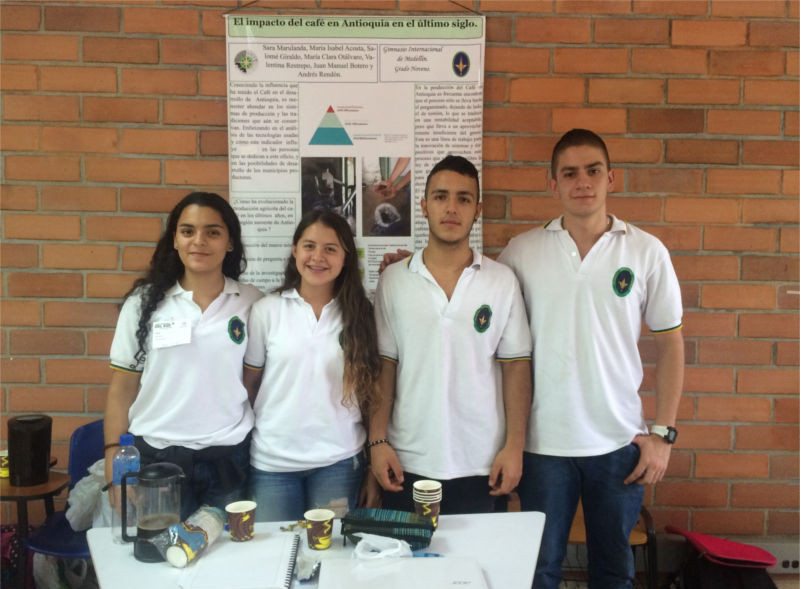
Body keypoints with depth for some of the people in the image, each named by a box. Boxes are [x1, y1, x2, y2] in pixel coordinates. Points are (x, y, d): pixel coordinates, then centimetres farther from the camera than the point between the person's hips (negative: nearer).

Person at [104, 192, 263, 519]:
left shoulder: (253, 303, -1)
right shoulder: (143, 302, -1)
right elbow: (122, 388, 2)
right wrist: (114, 461, -2)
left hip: (229, 460, 0)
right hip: (156, 458, 0)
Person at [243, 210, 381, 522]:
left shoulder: (359, 312, -1)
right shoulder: (266, 310, -4)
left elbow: (369, 388, 3)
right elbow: (249, 383, 3)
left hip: (338, 460, 1)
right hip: (272, 459, 0)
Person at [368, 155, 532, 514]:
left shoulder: (502, 281, -2)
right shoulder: (393, 280, -1)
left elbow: (515, 366, 0)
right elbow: (384, 367, 1)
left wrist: (514, 446, -4)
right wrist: (377, 441, -4)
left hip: (479, 465, 0)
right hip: (408, 463, 1)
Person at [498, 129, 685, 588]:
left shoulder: (647, 252, -3)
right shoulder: (521, 251, -3)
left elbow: (670, 343, 2)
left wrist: (663, 432, -1)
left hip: (620, 442, 1)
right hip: (542, 441, 0)